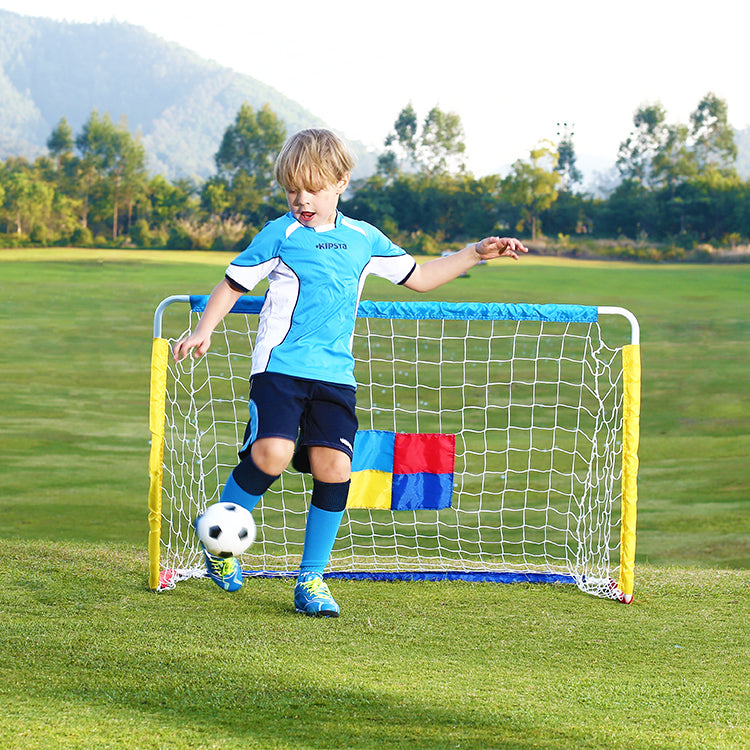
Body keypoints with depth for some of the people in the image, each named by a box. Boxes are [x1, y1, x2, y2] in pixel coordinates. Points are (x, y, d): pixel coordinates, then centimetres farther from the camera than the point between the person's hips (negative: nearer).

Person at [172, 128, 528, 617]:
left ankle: (312, 580, 3)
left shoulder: (363, 239, 13)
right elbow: (234, 283, 10)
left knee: (334, 467, -10)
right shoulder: (279, 235, 2)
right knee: (273, 453, -23)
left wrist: (474, 255, 19)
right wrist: (203, 332, -2)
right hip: (280, 366, -3)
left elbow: (418, 277, 25)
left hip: (335, 374, 4)